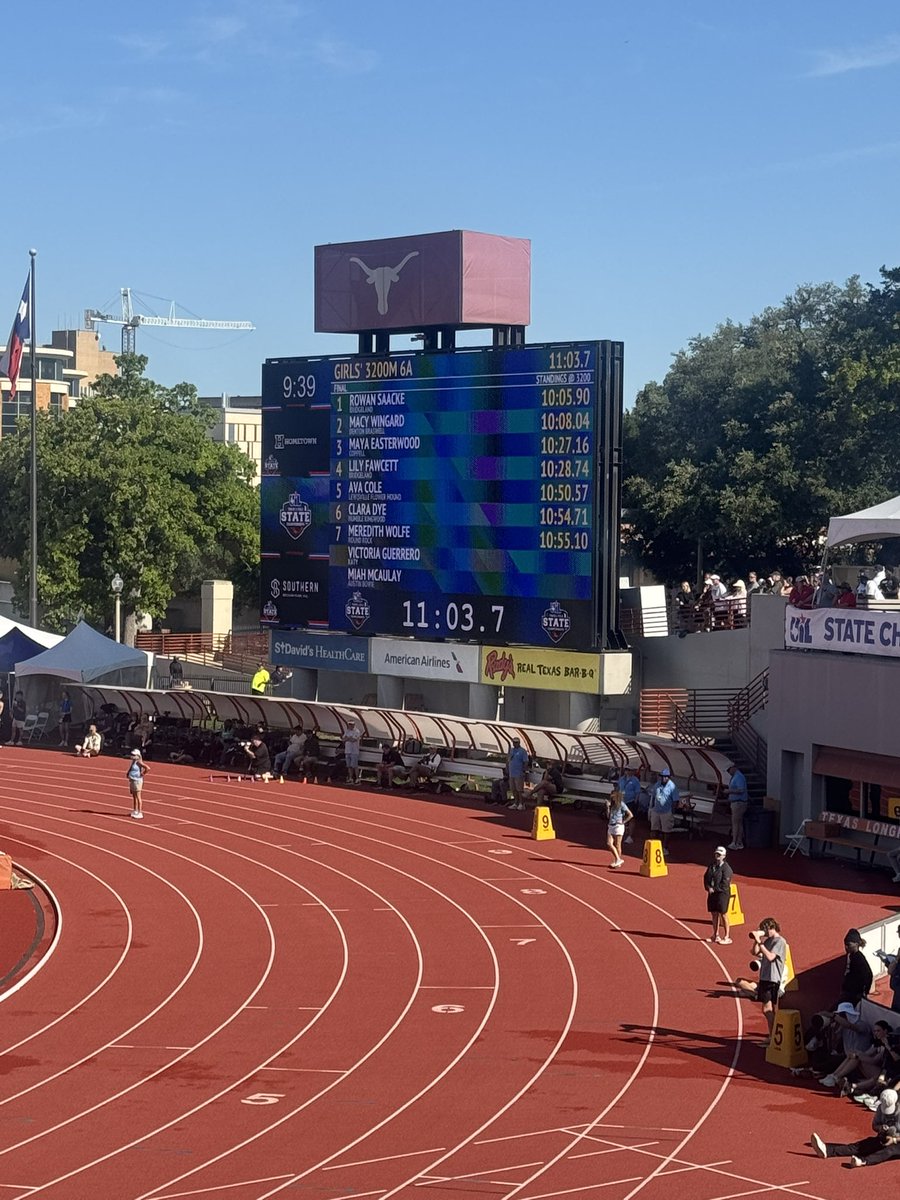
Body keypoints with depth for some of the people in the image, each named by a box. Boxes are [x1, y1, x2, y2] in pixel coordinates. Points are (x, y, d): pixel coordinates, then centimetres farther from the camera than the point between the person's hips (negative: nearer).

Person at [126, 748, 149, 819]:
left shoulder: (139, 762, -16)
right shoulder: (133, 762, 12)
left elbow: (148, 768, -28)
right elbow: (130, 770, 32)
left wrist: (142, 774, -18)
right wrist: (127, 773, 12)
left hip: (137, 781, -10)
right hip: (132, 781, 10)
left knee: (138, 797, -7)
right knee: (134, 797, 15)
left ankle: (140, 813, -5)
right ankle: (135, 811, 24)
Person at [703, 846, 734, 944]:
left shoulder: (726, 868, -12)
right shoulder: (711, 865, 9)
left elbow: (725, 884, -17)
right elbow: (706, 877, 11)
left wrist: (714, 889, -15)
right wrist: (708, 887, -6)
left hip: (722, 893, -7)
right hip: (712, 893, 7)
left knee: (723, 914, -3)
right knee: (714, 914, 13)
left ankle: (726, 937, 4)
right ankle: (716, 935, 26)